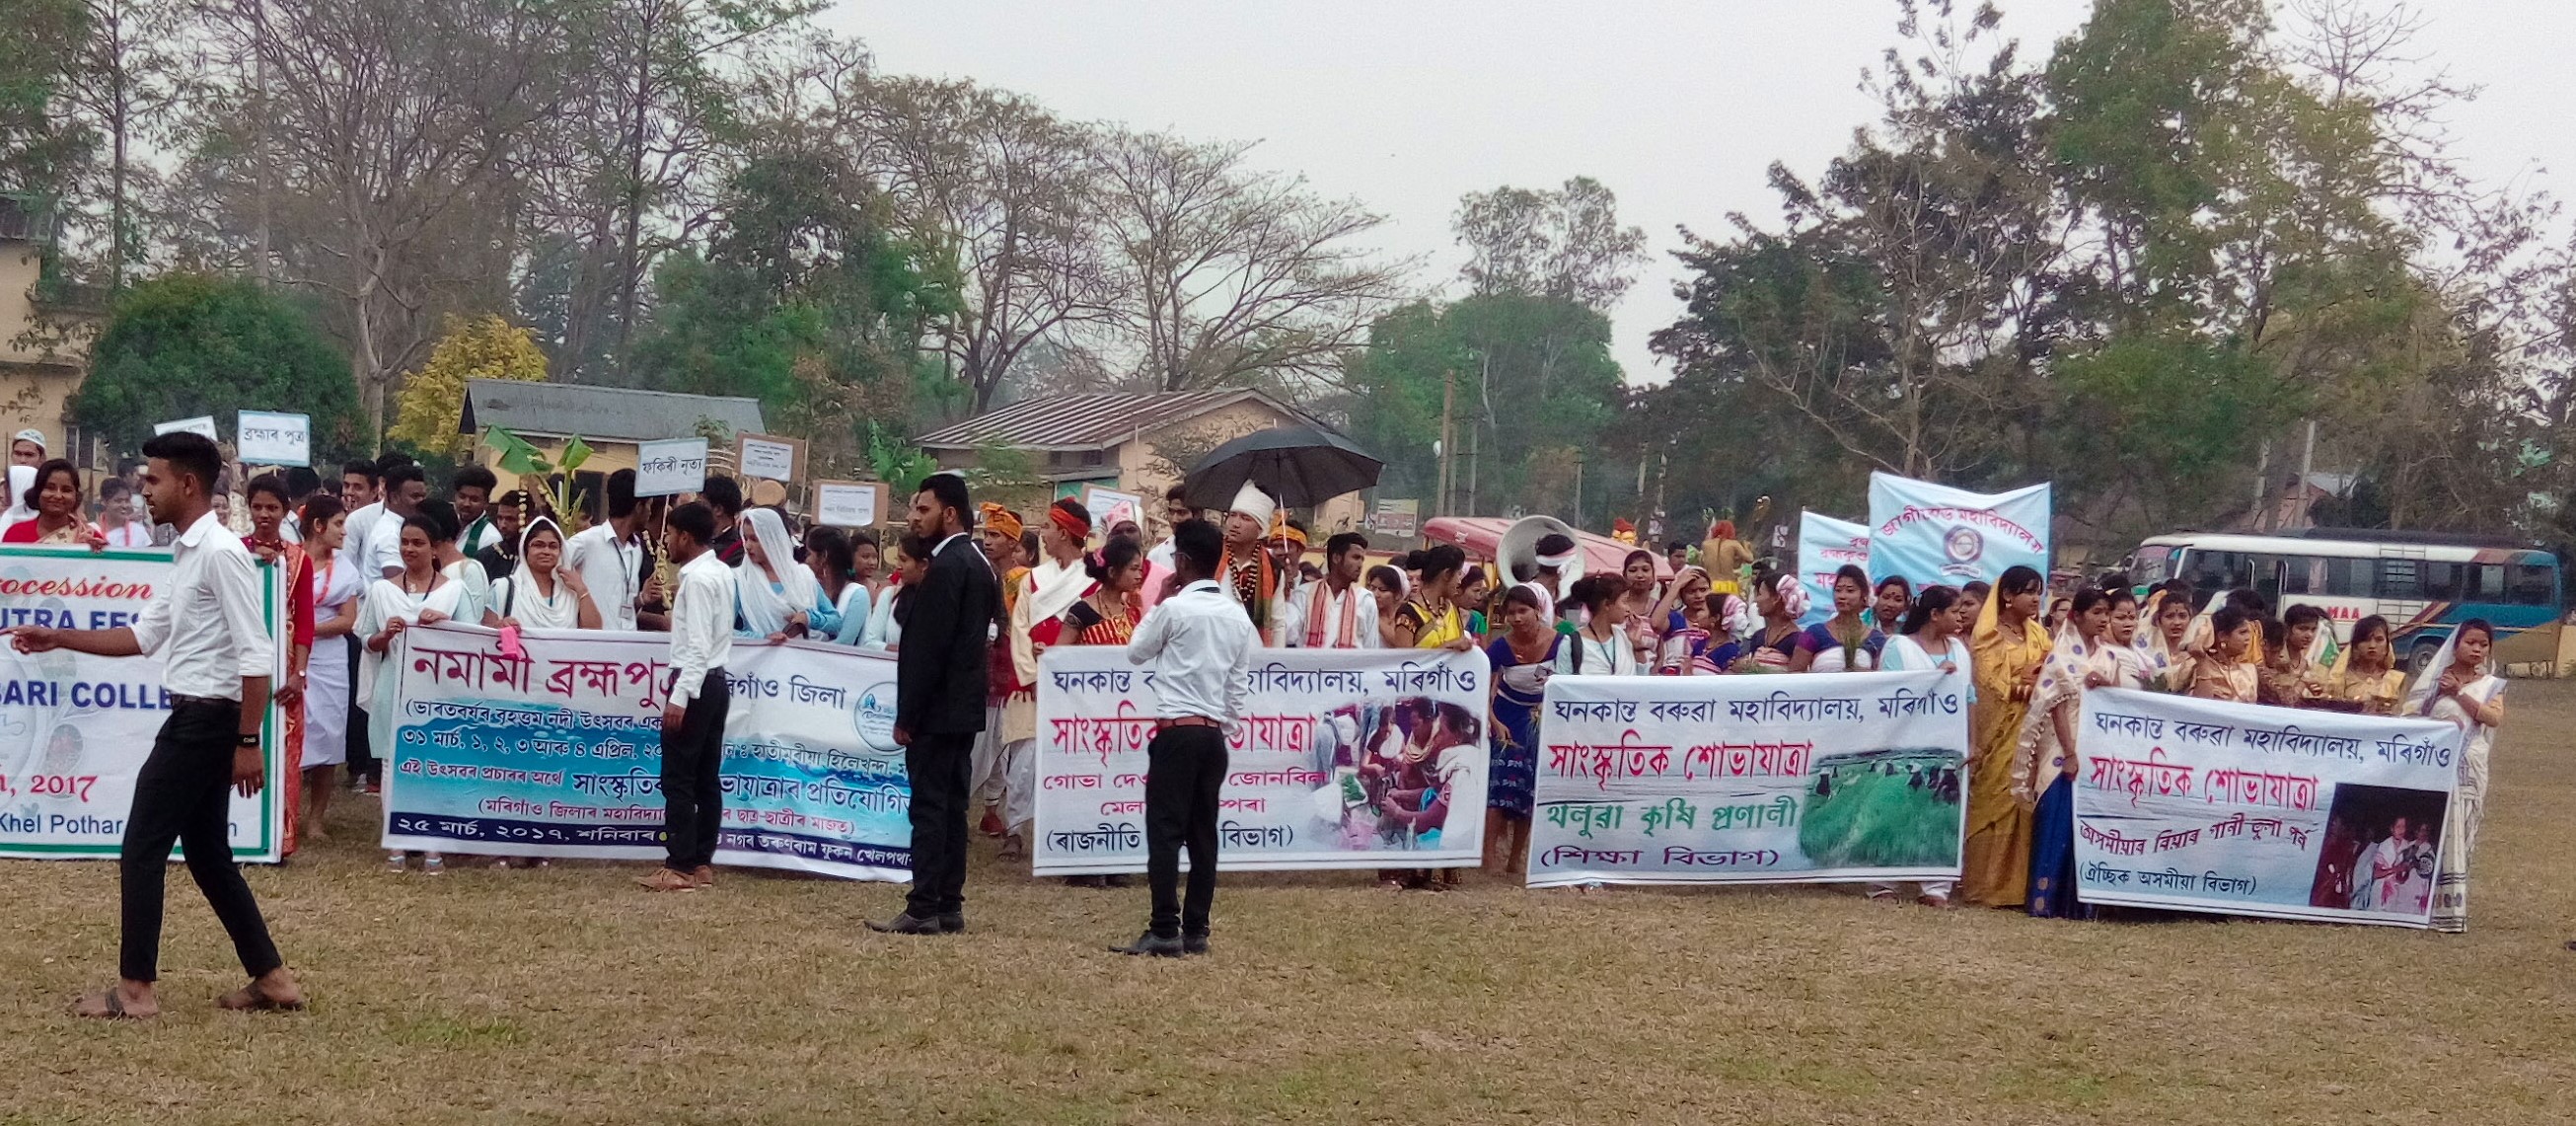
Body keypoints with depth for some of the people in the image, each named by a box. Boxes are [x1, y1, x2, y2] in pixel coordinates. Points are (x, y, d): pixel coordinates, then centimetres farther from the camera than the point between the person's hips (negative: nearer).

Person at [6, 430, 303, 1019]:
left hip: (205, 719, -10)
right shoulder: (185, 555, 13)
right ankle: (270, 976, 17)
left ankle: (135, 989, 5)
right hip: (195, 718, 10)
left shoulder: (220, 553, -17)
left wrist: (249, 742, -22)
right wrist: (58, 638, 15)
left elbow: (256, 654, -21)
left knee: (142, 849, -2)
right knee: (206, 853, 14)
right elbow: (144, 636, 21)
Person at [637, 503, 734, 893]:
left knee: (678, 779, -6)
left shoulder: (697, 578, -16)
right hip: (716, 682, 10)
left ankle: (680, 867, -6)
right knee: (706, 779, 9)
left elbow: (698, 645, -21)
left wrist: (679, 697, -23)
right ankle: (702, 863, 12)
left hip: (695, 683, -10)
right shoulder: (722, 571, 13)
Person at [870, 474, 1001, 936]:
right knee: (952, 807, 11)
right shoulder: (980, 565, 13)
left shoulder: (946, 566, -16)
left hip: (936, 709, -9)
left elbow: (929, 646, -19)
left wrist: (906, 715, -16)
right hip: (965, 706, 10)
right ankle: (949, 906, 14)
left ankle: (923, 909, -6)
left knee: (929, 807, -7)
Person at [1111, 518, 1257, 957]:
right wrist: (1225, 723, 17)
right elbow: (1240, 682, 9)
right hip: (1214, 733, 6)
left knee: (1164, 831, -6)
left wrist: (1156, 605, 11)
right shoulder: (1238, 616, 8)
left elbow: (1136, 653, 4)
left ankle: (1164, 931, -10)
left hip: (1177, 731, -6)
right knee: (1203, 834, 8)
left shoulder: (1175, 609, -11)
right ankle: (1196, 931, 9)